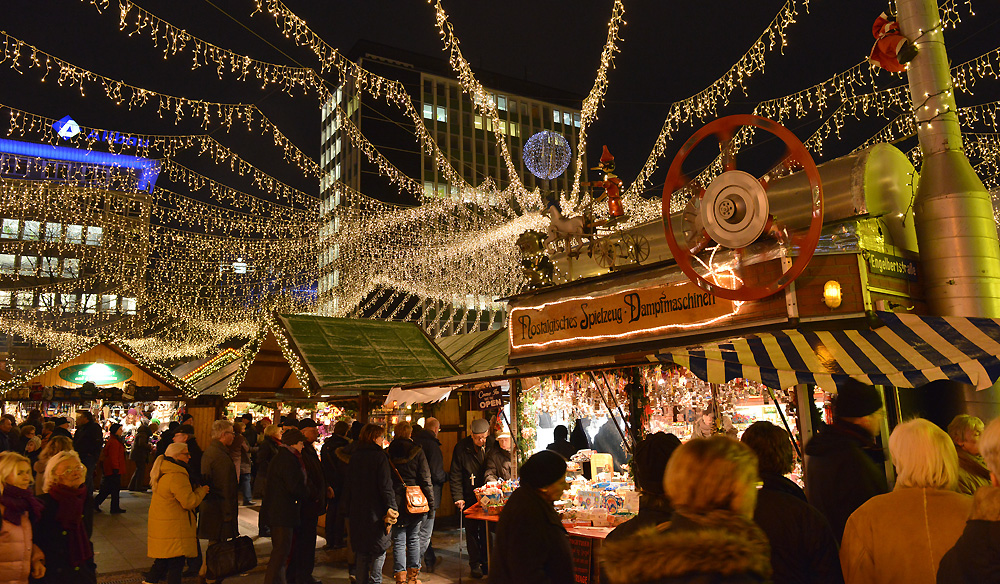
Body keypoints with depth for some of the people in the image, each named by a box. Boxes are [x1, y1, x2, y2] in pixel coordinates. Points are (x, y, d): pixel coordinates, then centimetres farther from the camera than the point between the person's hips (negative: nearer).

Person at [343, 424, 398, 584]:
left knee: (362, 552, 15)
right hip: (376, 511, -5)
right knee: (380, 549, 5)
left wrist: (348, 509, 17)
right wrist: (391, 507, -13)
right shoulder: (379, 456, -11)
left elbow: (348, 485, 11)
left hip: (357, 511, 6)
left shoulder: (353, 457, 6)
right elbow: (386, 485, -16)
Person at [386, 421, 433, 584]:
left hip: (396, 503, 0)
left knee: (399, 541, 6)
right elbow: (426, 479, -6)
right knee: (414, 539, 12)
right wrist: (431, 501, 1)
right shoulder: (417, 451, -5)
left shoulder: (387, 453, -1)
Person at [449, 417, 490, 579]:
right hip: (469, 497, -2)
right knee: (472, 530, 6)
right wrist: (458, 497, -13)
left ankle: (486, 561, 21)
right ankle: (475, 564, 18)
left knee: (486, 530, 7)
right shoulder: (461, 448, -7)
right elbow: (455, 476, -6)